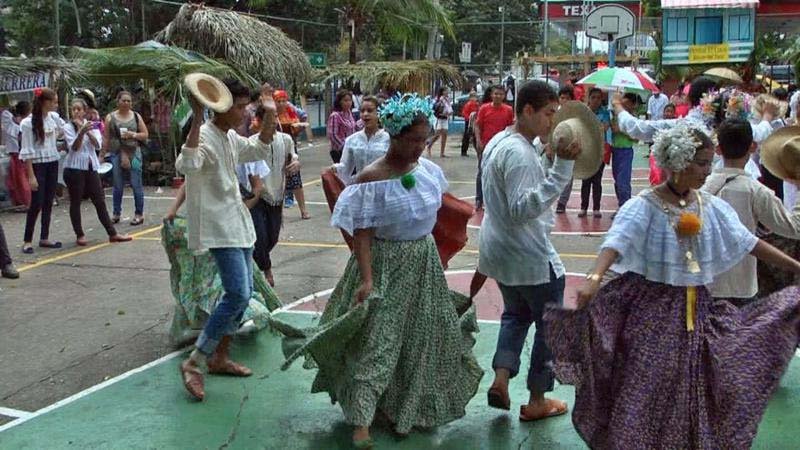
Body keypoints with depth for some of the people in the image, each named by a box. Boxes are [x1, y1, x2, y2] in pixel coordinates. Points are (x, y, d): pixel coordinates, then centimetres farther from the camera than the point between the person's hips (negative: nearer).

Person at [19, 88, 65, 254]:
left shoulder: (54, 117, 2)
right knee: (36, 204, -4)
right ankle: (27, 241, 7)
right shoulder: (28, 123, -14)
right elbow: (27, 152, -14)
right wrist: (31, 176, -15)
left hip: (53, 163, 6)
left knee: (49, 202, 9)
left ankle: (44, 238, 19)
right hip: (38, 165, -6)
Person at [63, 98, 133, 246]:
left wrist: (87, 131, -19)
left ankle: (112, 234, 8)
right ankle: (79, 235, 11)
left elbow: (97, 145, -6)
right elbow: (74, 147, -16)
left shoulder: (91, 125, 9)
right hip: (74, 168, -3)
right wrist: (82, 132, -30)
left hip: (91, 167, 4)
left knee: (100, 201, 5)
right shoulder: (68, 127, -1)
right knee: (75, 202, 2)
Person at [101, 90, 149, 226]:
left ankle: (139, 214, 7)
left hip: (134, 153, 0)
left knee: (136, 184, -1)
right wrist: (102, 155, 2)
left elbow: (145, 134, 7)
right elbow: (106, 138, 4)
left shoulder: (136, 116, 7)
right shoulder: (110, 118, 5)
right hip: (117, 154, 0)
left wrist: (133, 135, -10)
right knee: (118, 186, 6)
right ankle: (116, 214, 16)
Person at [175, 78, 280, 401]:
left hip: (238, 223, 10)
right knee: (237, 294, -16)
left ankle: (220, 358, 25)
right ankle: (193, 363, -7)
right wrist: (197, 119, -40)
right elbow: (186, 165, -37)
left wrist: (269, 118, 15)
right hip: (218, 227, -10)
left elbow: (259, 150, 30)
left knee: (244, 293, 13)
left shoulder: (231, 138, 12)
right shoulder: (205, 136, -16)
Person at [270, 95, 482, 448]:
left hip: (424, 260, 7)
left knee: (422, 335, 17)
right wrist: (367, 278, -27)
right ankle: (361, 421, 0)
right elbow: (362, 233, -21)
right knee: (377, 338, -7)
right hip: (386, 263, -7)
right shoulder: (373, 178, -20)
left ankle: (408, 405, 37)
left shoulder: (426, 168, 0)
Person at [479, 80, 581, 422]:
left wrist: (551, 160, 8)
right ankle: (537, 402, 18)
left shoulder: (498, 141, 7)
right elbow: (522, 210, -33)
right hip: (530, 256, -9)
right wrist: (561, 169, -40)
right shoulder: (519, 153, -24)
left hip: (500, 250, 9)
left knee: (516, 314, 25)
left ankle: (500, 380, 15)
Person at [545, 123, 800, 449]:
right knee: (644, 390, 1)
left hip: (696, 309, 5)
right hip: (651, 309, -5)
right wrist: (594, 278, -46)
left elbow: (748, 242, 9)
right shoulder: (644, 206, -14)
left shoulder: (711, 207, 4)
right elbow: (616, 242, -29)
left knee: (693, 392, 13)